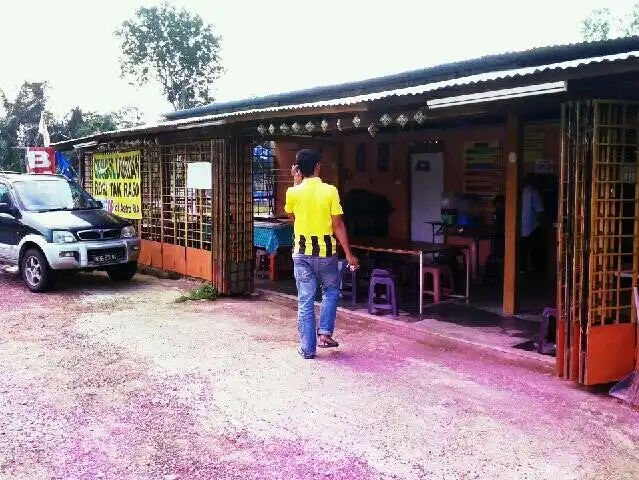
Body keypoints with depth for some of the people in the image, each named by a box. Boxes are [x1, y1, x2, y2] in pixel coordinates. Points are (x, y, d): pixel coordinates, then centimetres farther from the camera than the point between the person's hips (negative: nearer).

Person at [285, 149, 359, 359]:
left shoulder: (293, 193, -5)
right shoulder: (330, 191, -9)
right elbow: (338, 225, -9)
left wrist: (296, 183, 13)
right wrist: (349, 254, -2)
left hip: (302, 252, 1)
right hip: (326, 251, -1)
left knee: (305, 301, 7)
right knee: (331, 291, 23)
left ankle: (307, 348, 10)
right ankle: (325, 333, 12)